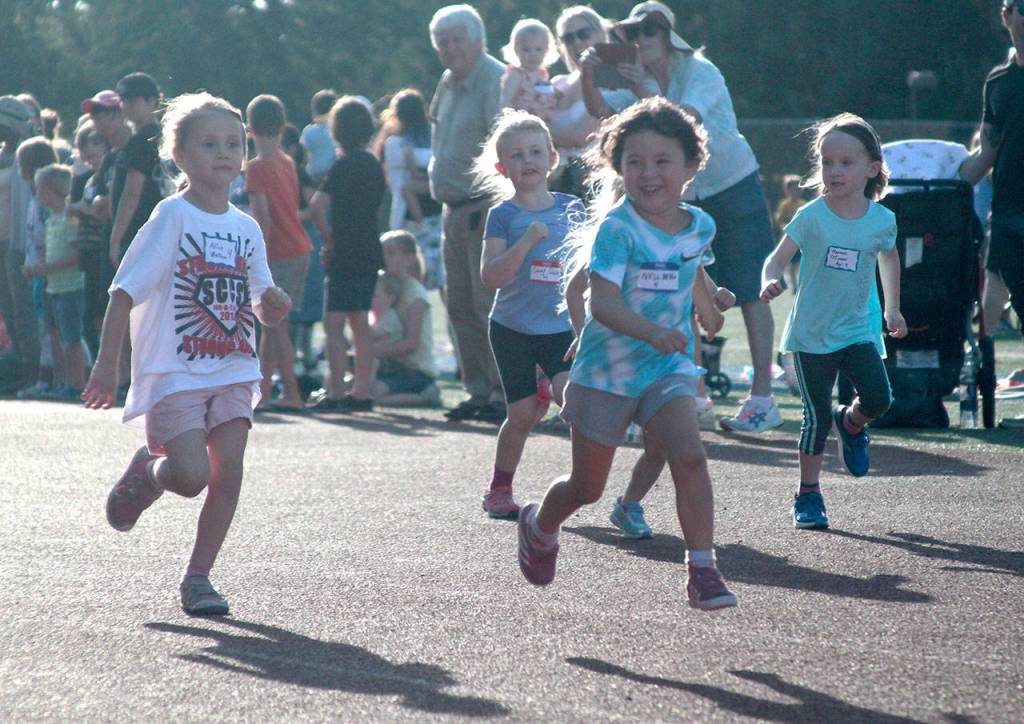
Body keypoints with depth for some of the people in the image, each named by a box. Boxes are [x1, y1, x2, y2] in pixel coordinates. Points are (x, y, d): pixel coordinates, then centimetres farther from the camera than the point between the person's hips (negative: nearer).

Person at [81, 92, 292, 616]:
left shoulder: (246, 228, 11)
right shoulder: (173, 217, -7)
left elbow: (262, 310, 18)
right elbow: (126, 290, -8)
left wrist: (272, 305, -6)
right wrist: (107, 364, -13)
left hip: (233, 371, 5)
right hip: (173, 372, -5)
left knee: (228, 473, -6)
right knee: (190, 475, -17)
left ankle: (198, 576, 6)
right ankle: (147, 470, 18)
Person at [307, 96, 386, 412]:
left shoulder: (345, 165, -13)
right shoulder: (374, 164, 11)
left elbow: (317, 206, -23)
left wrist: (328, 237, -9)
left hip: (346, 253, -8)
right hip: (370, 253, 8)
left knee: (334, 324, -6)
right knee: (360, 323, 13)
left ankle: (336, 393, -12)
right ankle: (362, 392, 14)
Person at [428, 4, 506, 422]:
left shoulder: (497, 81, -14)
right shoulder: (449, 83, 15)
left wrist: (494, 205, -24)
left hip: (486, 209, -9)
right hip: (454, 211, 9)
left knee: (489, 304, -11)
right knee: (460, 304, 10)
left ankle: (504, 393, -7)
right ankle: (478, 391, 17)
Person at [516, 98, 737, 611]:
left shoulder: (699, 227, -1)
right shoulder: (616, 227, -19)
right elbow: (603, 302, -30)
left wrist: (705, 309, 41)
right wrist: (652, 332, -46)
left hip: (667, 370, 3)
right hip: (605, 370, -3)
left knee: (689, 456, -22)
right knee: (587, 487, 12)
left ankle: (702, 571, -19)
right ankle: (539, 526, 45)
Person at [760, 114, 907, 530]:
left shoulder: (882, 220, -2)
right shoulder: (812, 217, -10)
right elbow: (778, 258, -11)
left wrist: (892, 309, 23)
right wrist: (770, 282, -33)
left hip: (859, 330, 2)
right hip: (812, 334, -2)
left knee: (877, 398, -16)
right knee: (817, 416, -2)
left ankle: (851, 424, 19)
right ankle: (808, 494, 12)